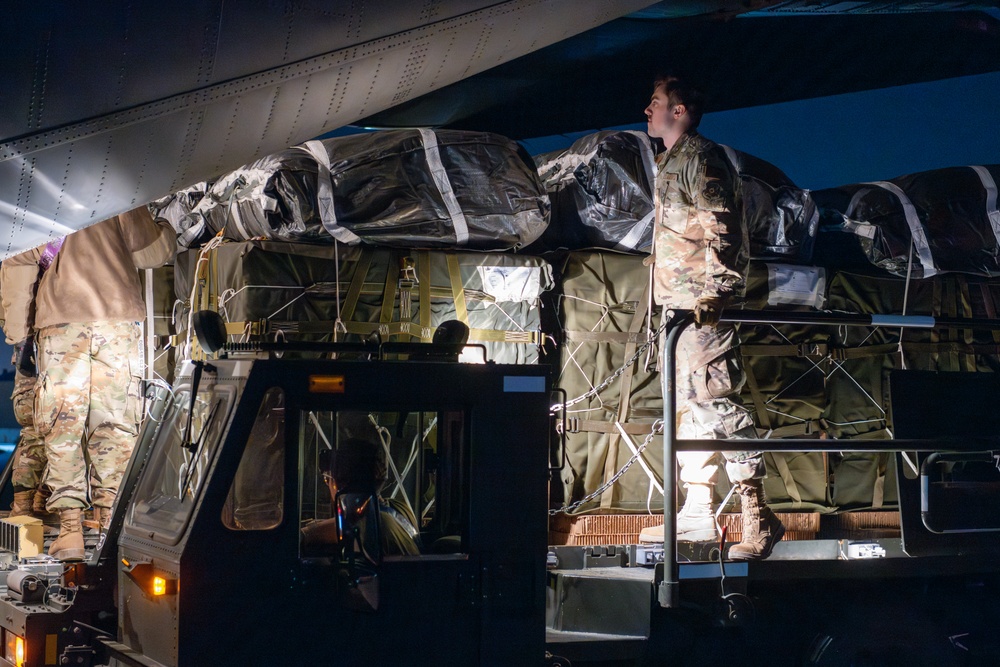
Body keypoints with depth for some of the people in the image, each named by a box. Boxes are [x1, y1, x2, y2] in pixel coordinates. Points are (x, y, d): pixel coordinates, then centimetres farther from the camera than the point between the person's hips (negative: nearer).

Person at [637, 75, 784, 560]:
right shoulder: (671, 162, 22)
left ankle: (758, 516, -16)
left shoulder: (700, 156, -8)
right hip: (678, 300, 11)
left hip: (701, 300, -11)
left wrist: (713, 292, -28)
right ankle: (697, 511, 14)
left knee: (712, 399, -16)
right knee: (687, 402, 10)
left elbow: (719, 228, -18)